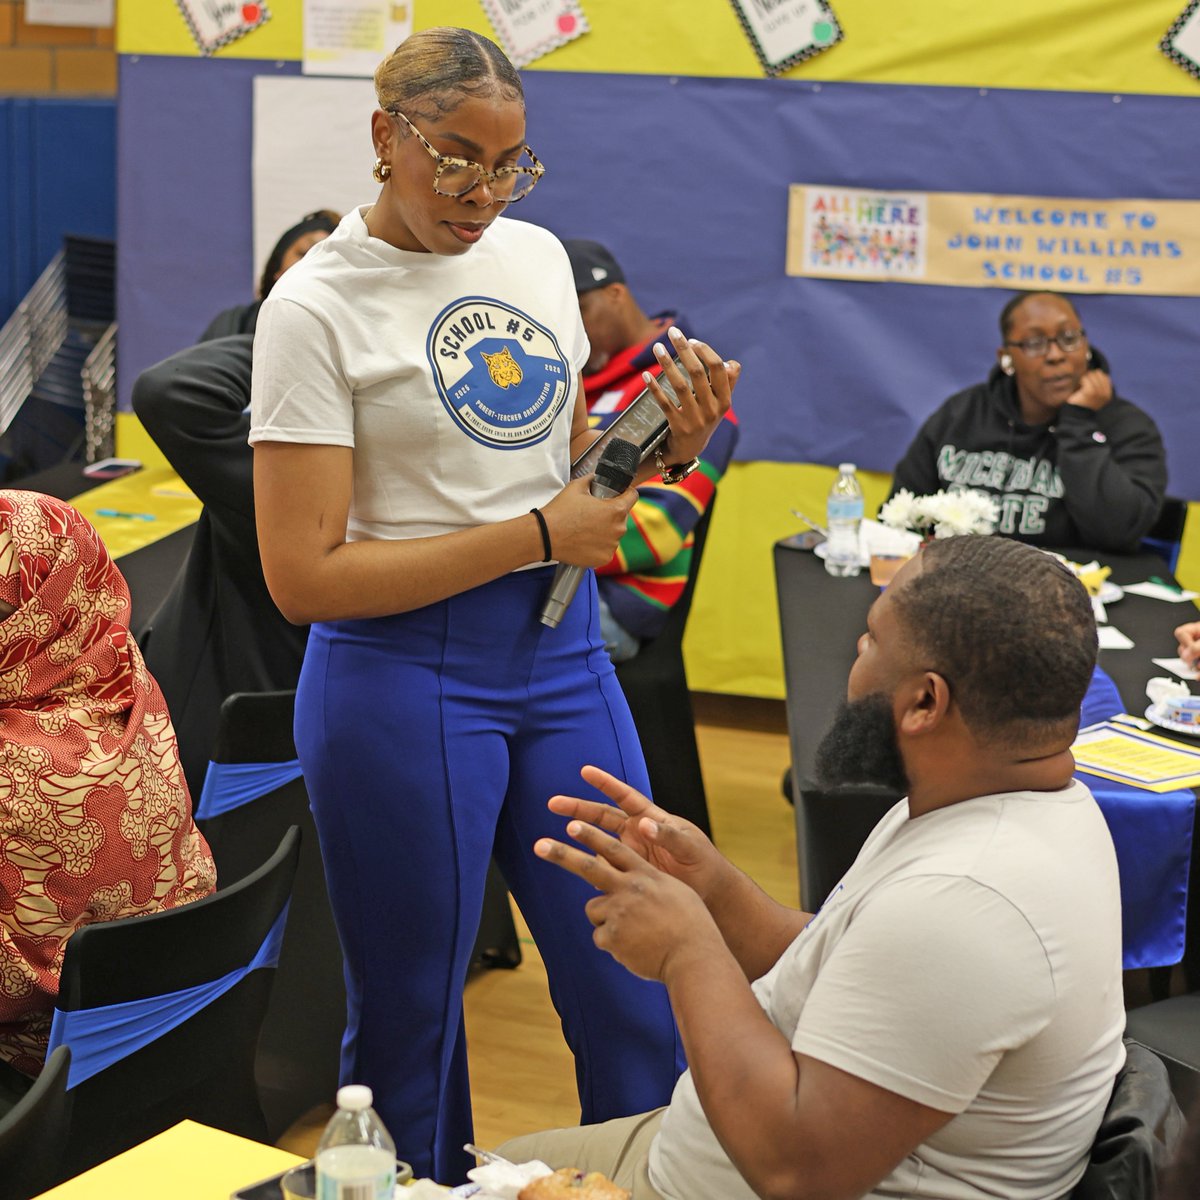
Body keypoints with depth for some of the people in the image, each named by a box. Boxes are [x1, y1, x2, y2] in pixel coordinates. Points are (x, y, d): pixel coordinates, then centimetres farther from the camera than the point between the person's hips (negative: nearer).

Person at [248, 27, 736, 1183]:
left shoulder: (538, 255, 8)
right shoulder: (317, 306, -10)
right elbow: (305, 576, -16)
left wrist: (663, 446, -3)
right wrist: (537, 535, -16)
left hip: (562, 653, 5)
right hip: (403, 674, -5)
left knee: (634, 983, 8)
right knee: (412, 1013, 9)